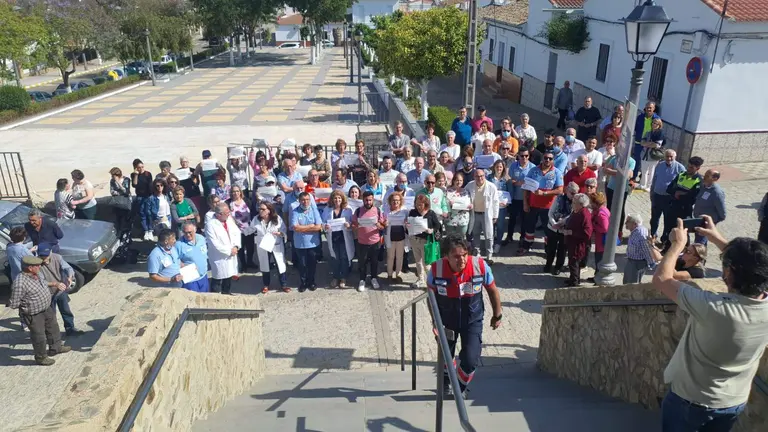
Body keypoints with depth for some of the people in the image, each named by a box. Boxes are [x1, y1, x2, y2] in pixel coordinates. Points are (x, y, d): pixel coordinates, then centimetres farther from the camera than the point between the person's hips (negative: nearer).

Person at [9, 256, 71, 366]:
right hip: (33, 315, -8)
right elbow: (13, 304, -25)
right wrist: (26, 304, -11)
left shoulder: (37, 274, -8)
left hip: (46, 308, 8)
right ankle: (41, 358, 32)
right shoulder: (19, 283, -34)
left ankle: (55, 347, 47)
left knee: (53, 328, 25)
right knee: (39, 337, 10)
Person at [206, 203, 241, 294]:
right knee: (218, 280, 2)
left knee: (229, 277, 21)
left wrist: (236, 246, -11)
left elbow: (237, 233, 4)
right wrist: (229, 251, -17)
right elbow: (215, 244, -21)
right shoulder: (211, 225, -19)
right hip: (219, 258, -7)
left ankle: (227, 294, 37)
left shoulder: (229, 220, 2)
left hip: (231, 256, 7)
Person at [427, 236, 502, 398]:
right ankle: (447, 382, 55)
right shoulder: (436, 269, -26)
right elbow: (431, 296, -7)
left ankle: (460, 387, 26)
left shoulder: (480, 266, -27)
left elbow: (492, 290, -8)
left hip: (472, 320, -1)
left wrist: (497, 315, 2)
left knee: (470, 360, -8)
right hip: (446, 320, 1)